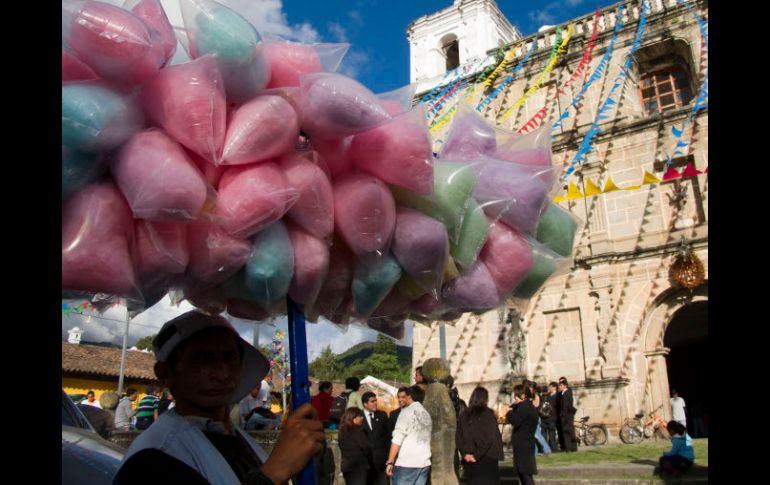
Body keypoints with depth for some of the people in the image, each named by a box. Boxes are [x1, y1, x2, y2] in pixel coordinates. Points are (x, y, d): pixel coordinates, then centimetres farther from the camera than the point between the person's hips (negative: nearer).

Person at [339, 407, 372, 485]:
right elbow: (366, 448, -7)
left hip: (346, 465, 7)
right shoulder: (358, 431, -13)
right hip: (359, 465, -7)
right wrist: (370, 463, 8)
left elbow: (342, 449, 11)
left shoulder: (343, 431, 7)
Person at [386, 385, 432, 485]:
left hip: (406, 463, -6)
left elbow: (398, 438, -10)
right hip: (424, 463, 6)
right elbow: (426, 439, 15)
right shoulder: (427, 414, 16)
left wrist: (390, 462, -9)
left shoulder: (407, 411, -3)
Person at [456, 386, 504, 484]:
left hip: (469, 460, 4)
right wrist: (477, 455, -14)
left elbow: (458, 437, 1)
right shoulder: (488, 414, -7)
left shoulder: (463, 415, 5)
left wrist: (465, 453, -3)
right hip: (487, 458, -4)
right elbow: (490, 438, -16)